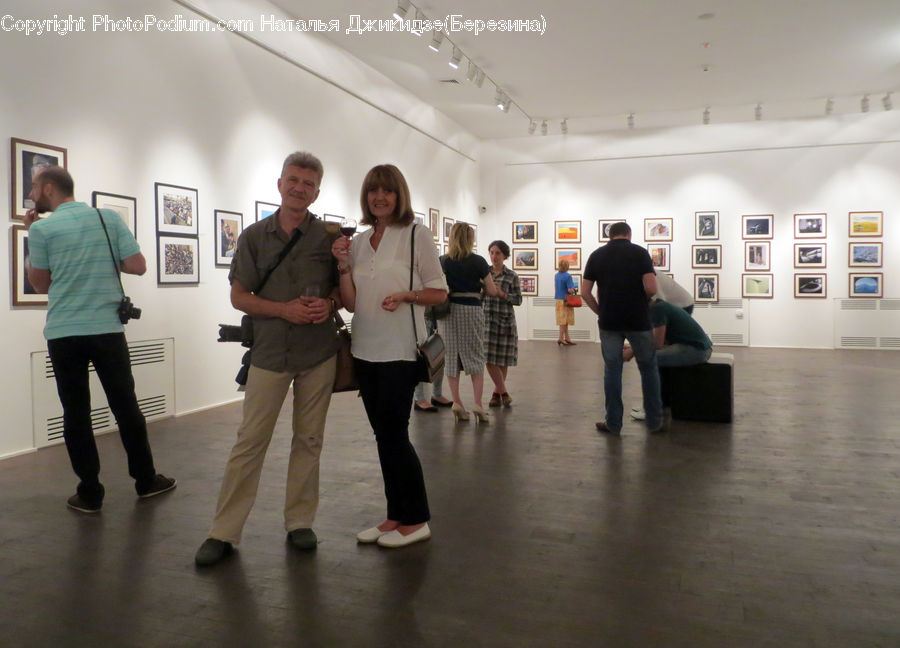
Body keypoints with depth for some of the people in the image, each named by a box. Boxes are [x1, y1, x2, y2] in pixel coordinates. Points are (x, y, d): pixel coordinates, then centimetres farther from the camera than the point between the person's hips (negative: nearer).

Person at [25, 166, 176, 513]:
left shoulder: (41, 229, -4)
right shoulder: (109, 218, 1)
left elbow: (40, 284, 7)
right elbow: (138, 266, -2)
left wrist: (30, 235, 12)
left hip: (63, 334, -1)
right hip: (108, 329, 2)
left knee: (76, 414, 7)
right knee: (126, 406, 12)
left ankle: (90, 493, 12)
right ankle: (146, 480, 21)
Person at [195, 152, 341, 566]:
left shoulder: (329, 237, 3)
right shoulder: (254, 236, 4)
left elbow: (344, 287, 11)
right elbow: (239, 296, 3)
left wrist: (330, 304, -12)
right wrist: (284, 309, -13)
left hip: (319, 353, 1)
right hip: (269, 352, 0)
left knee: (309, 440, 8)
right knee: (249, 442, 1)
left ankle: (299, 522, 23)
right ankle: (223, 532, 11)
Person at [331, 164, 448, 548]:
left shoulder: (416, 236, -4)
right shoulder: (358, 243, 10)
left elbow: (439, 292, -3)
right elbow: (351, 303, 7)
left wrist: (406, 295, -20)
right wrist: (343, 266, -6)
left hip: (400, 351, -6)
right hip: (365, 351, 6)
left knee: (393, 433, -2)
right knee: (384, 434, 11)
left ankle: (416, 521, 15)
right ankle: (396, 516, 25)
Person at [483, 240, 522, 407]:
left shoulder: (512, 276, 4)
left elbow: (518, 299, 2)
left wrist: (503, 294, -13)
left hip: (505, 320, -1)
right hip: (486, 318, 1)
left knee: (503, 359, 4)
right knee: (489, 358, -8)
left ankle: (497, 393, 17)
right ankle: (503, 392, 1)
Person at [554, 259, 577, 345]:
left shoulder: (556, 275, 7)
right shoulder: (568, 276, -16)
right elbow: (570, 290, -21)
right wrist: (574, 291, -1)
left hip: (558, 299, 7)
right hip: (565, 300, -7)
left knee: (564, 321, 13)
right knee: (564, 320, -1)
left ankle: (567, 338, 18)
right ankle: (561, 339, 1)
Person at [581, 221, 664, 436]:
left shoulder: (597, 255, 5)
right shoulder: (640, 252, -1)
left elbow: (585, 292, 2)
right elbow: (651, 288, -11)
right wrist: (641, 297, 10)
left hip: (609, 322, 2)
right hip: (638, 321, -1)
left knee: (612, 370, 8)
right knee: (648, 369, 12)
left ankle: (613, 423, 12)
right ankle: (654, 421, 18)